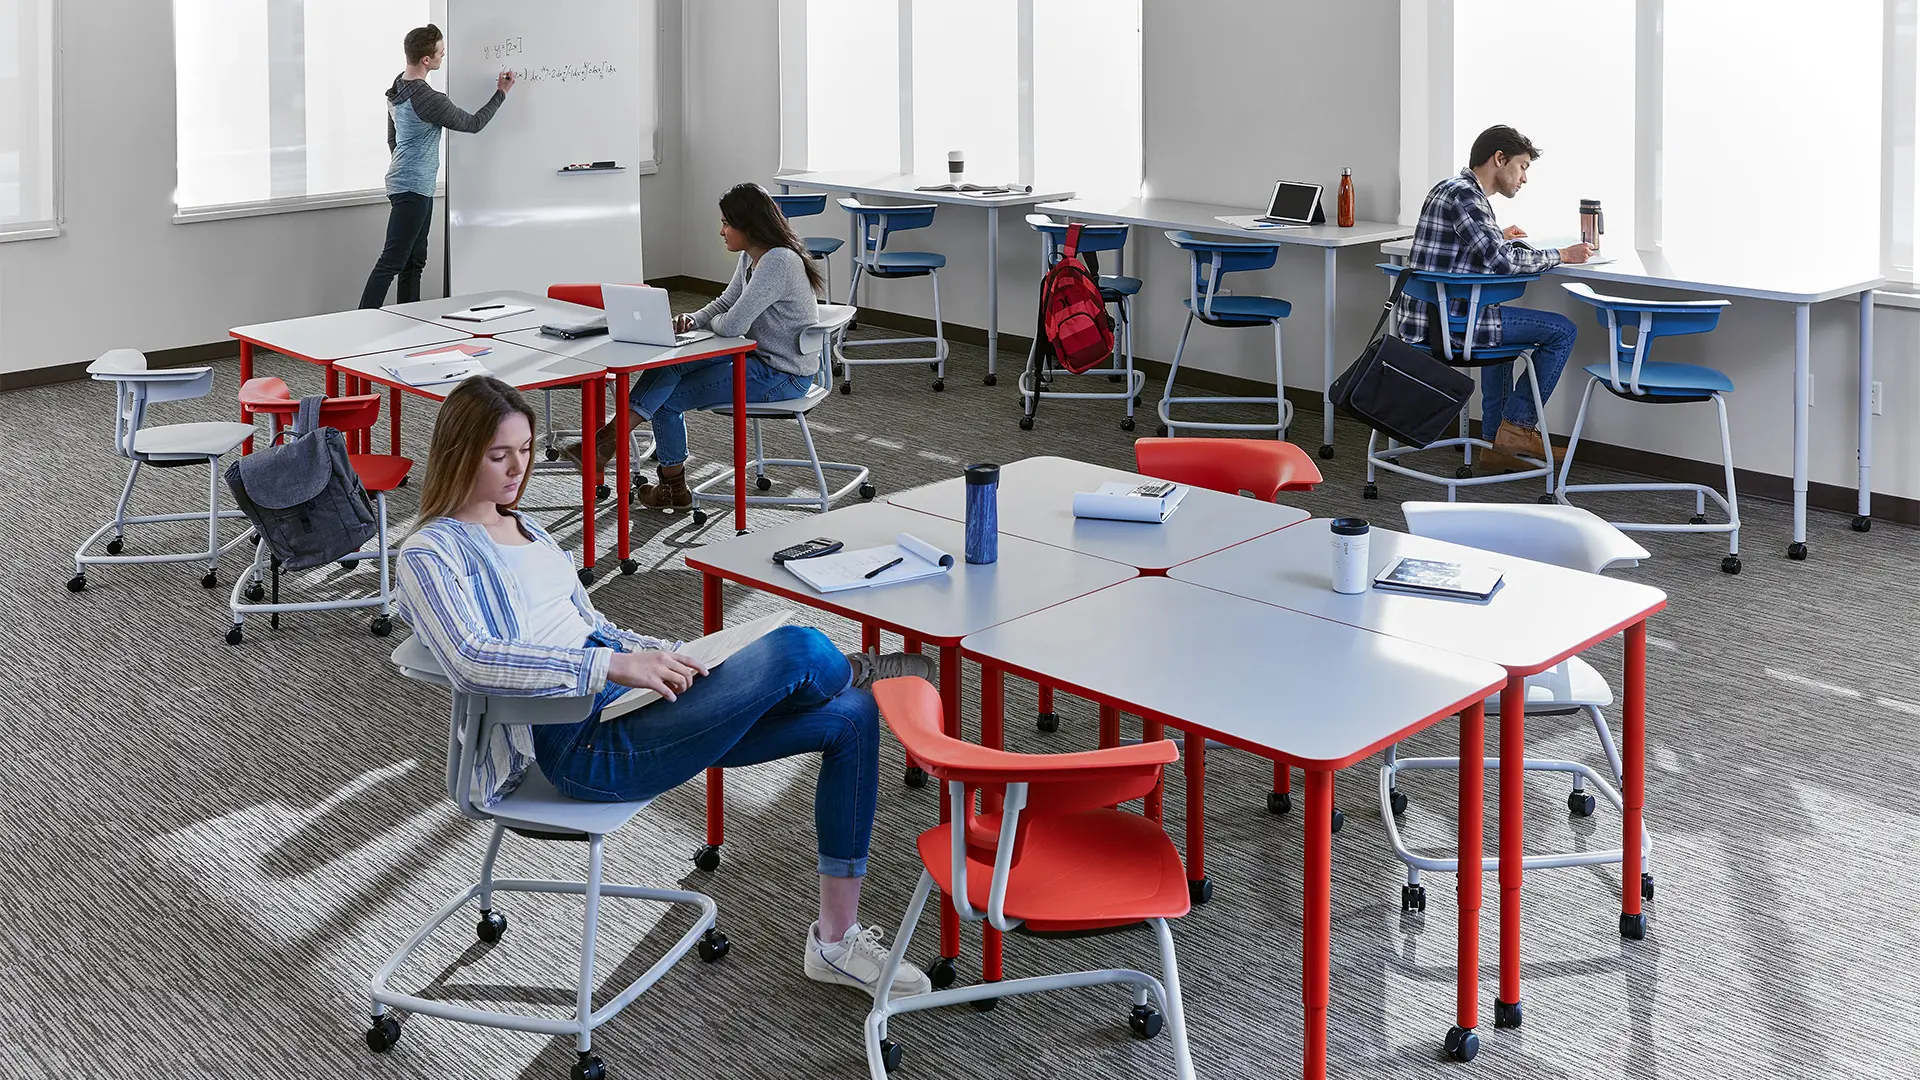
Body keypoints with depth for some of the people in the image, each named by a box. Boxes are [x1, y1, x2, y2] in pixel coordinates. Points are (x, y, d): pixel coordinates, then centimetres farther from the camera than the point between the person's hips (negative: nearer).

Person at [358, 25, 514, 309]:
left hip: (407, 184, 10)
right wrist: (501, 94, 3)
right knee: (392, 262, -10)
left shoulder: (398, 86, 8)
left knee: (414, 261, 13)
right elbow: (473, 124, -7)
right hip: (413, 189, -10)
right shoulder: (429, 100, -21)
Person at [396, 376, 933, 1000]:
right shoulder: (430, 553, -4)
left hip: (630, 699, 9)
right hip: (584, 749, -9)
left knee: (851, 718, -4)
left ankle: (836, 939, 2)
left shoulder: (523, 529, 22)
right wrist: (612, 665, -28)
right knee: (797, 648, -24)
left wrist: (667, 658, 6)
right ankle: (851, 671, 18)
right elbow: (473, 661, -22)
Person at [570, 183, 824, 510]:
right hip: (759, 358, 9)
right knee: (667, 363, -7)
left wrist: (712, 322, -4)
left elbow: (732, 326, -29)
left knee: (668, 398, -10)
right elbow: (725, 303, 17)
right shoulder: (751, 257, 8)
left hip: (783, 376, -9)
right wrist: (694, 320, -5)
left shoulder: (778, 262, -25)